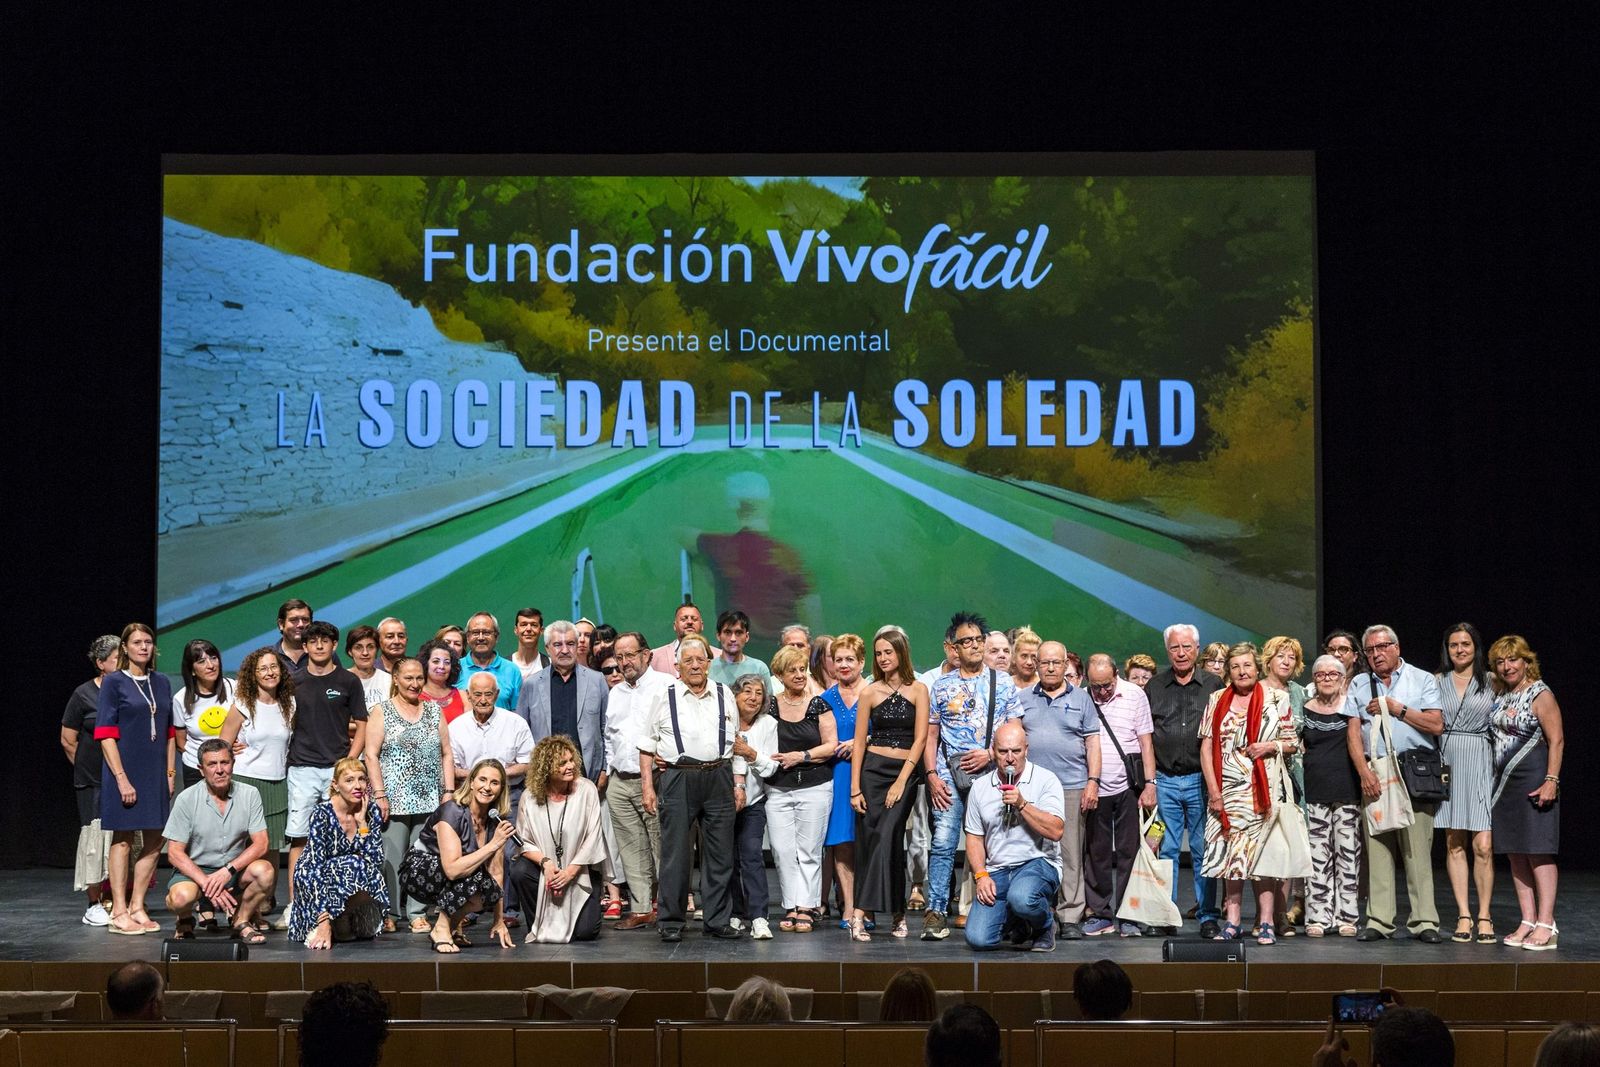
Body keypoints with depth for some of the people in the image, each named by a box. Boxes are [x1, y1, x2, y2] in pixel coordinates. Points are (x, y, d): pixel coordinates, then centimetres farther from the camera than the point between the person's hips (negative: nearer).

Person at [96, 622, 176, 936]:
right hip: (125, 770, -6)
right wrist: (122, 778, -16)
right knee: (123, 839, -3)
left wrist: (170, 772, 8)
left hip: (156, 774, 6)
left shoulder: (162, 683, 12)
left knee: (154, 841, 6)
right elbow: (106, 735, -9)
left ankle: (137, 907, 15)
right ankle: (119, 913, 0)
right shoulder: (114, 682, -4)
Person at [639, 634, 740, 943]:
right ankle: (671, 922, 7)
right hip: (678, 777, -2)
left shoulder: (724, 695, 12)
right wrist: (648, 787, 0)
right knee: (675, 855, -1)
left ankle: (718, 920, 15)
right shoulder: (665, 698, 5)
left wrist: (738, 784, 12)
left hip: (718, 777, 2)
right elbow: (647, 746, 7)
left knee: (720, 854, 6)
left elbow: (736, 743, 18)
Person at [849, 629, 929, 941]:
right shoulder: (869, 693, 6)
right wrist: (855, 789, -2)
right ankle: (897, 912, 4)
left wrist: (901, 781, -10)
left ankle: (861, 912, -18)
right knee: (870, 837, -4)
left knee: (887, 835, -16)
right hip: (873, 769, 2)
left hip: (906, 772, -2)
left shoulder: (918, 690, 3)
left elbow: (920, 739, -2)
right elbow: (859, 742, 5)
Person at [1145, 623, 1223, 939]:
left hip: (1200, 780, -2)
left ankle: (1208, 916, 7)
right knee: (1166, 849, 4)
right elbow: (1144, 735, 13)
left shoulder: (1213, 685, 5)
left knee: (1203, 850, 1)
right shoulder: (1155, 687, 10)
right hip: (1164, 780, 2)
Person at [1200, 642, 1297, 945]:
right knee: (1230, 855, 2)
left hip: (1263, 788, -2)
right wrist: (1213, 789, -1)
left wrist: (1270, 746, -12)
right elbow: (1206, 745, 7)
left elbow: (1292, 743, 9)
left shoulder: (1276, 699, 5)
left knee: (1264, 853, -5)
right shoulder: (1217, 700, 11)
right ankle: (1231, 922, 7)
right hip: (1227, 789, 2)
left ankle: (1267, 923, -2)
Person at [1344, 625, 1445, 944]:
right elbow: (1353, 733, 8)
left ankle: (1424, 921, -4)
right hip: (1374, 772, 3)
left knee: (1418, 847, -7)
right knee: (1376, 846, -1)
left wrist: (1396, 708, -5)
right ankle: (1378, 920, 2)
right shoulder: (1359, 685, 16)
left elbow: (1436, 725, -3)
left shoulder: (1423, 680, 8)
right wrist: (1364, 771, -5)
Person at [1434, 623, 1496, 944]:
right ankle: (1463, 916, 5)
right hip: (1447, 762, 2)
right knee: (1454, 844, 1)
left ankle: (1484, 917, 0)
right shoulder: (1436, 682, 12)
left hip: (1480, 763, -1)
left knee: (1483, 846, -9)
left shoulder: (1491, 681, 9)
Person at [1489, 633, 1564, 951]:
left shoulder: (1540, 695, -7)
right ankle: (1528, 922, 10)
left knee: (1538, 851, -8)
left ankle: (1546, 925, -8)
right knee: (1515, 853, 6)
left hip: (1534, 780, -7)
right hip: (1505, 781, 7)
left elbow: (1556, 740, -12)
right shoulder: (1501, 696, 14)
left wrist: (1551, 781, -19)